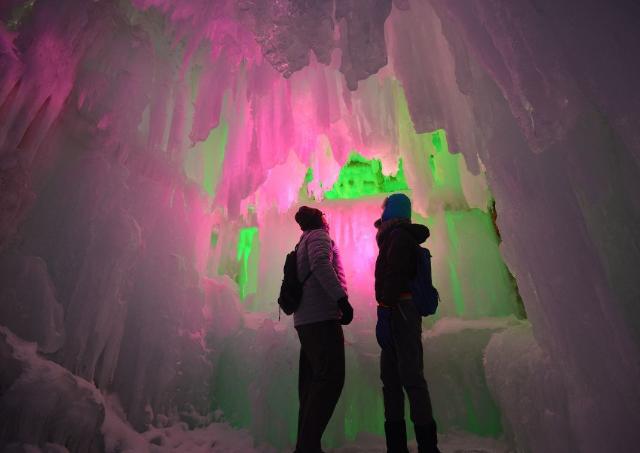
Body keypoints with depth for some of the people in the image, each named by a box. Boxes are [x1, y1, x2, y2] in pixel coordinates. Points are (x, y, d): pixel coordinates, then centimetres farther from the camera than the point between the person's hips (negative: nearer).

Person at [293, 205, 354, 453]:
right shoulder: (319, 235, 1)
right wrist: (342, 298, -24)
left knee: (313, 382, 9)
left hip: (306, 320, 9)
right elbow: (320, 263, -19)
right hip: (321, 316, -9)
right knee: (331, 378, -12)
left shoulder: (304, 243, 27)